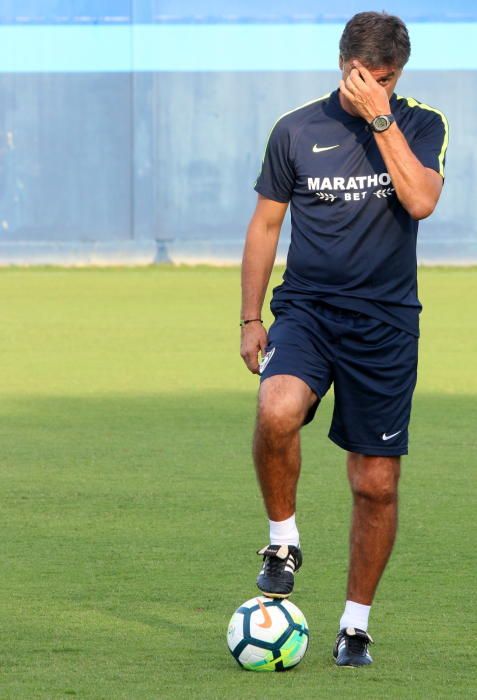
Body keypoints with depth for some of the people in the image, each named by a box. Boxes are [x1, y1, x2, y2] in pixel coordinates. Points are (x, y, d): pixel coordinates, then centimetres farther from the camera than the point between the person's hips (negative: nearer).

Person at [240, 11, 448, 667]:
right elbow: (266, 223, 11)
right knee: (277, 411, -31)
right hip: (305, 310, 0)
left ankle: (356, 622, 19)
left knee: (377, 483, 2)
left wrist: (379, 117, -18)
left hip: (386, 323, 0)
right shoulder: (297, 130, 2)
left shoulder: (422, 126, 1)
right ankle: (283, 540, -7)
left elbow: (421, 200, -18)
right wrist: (250, 318, 7)